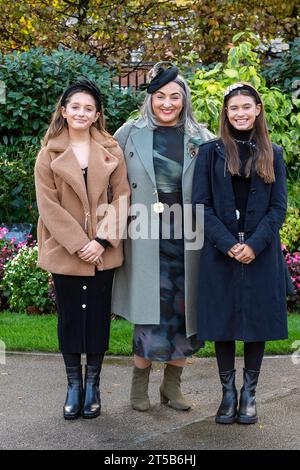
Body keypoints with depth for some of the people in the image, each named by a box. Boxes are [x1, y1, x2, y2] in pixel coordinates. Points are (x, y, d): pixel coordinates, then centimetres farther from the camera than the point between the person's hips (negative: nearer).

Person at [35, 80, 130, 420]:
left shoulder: (110, 150, 4)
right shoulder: (49, 154, 0)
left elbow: (121, 197, 0)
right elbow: (48, 204, -6)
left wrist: (102, 240, -12)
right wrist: (79, 243, -14)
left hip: (103, 251, 1)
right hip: (64, 251, -1)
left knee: (98, 316, 7)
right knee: (69, 317, 7)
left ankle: (92, 385, 21)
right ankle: (74, 385, 20)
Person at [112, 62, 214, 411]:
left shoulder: (201, 139, 7)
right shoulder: (130, 133, 5)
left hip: (187, 237, 2)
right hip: (146, 238, -2)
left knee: (184, 315, 6)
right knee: (151, 314, -3)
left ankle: (172, 385, 24)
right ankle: (140, 381, 18)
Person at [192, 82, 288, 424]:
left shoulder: (272, 154, 7)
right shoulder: (210, 152, 3)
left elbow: (278, 207, 2)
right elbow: (201, 204, -2)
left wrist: (254, 245, -12)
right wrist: (228, 243, -13)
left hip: (260, 253, 1)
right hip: (220, 253, -1)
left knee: (257, 321, 5)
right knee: (223, 321, 5)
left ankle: (249, 393, 19)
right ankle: (228, 392, 18)